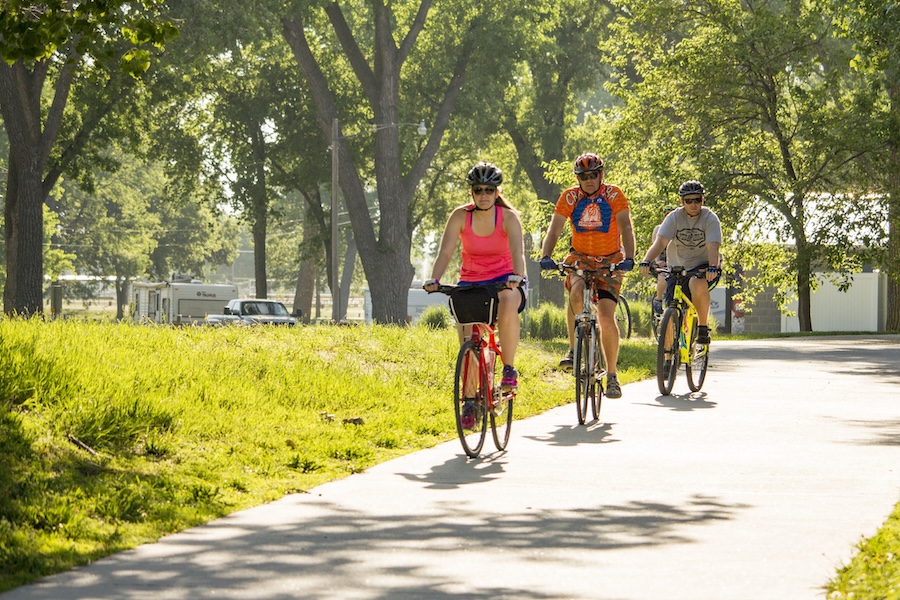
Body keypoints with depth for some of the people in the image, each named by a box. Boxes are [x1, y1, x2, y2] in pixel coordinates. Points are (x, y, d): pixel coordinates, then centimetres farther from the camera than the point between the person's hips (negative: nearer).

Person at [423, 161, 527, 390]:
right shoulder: (460, 216, -10)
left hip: (502, 279, -2)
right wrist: (434, 279, -36)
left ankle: (509, 369, -23)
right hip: (471, 281, 2)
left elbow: (518, 252, -27)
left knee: (508, 303, -37)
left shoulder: (508, 217, -13)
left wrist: (518, 276, -47)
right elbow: (445, 252, -18)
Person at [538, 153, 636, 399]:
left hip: (609, 262, -1)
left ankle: (612, 375, 0)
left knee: (606, 317, -13)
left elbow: (626, 228, -20)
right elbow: (554, 230, -13)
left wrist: (628, 259, -36)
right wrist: (545, 257, -32)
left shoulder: (614, 195, -11)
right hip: (580, 259, 1)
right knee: (576, 293, -32)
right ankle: (574, 349, -15)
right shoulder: (570, 197, -6)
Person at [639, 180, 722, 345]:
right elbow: (660, 242, -18)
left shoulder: (710, 218, -10)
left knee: (697, 284, -37)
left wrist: (712, 267, -44)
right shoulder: (674, 217, -6)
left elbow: (713, 247, -24)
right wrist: (646, 262, -36)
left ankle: (703, 327, -19)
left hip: (703, 266, -2)